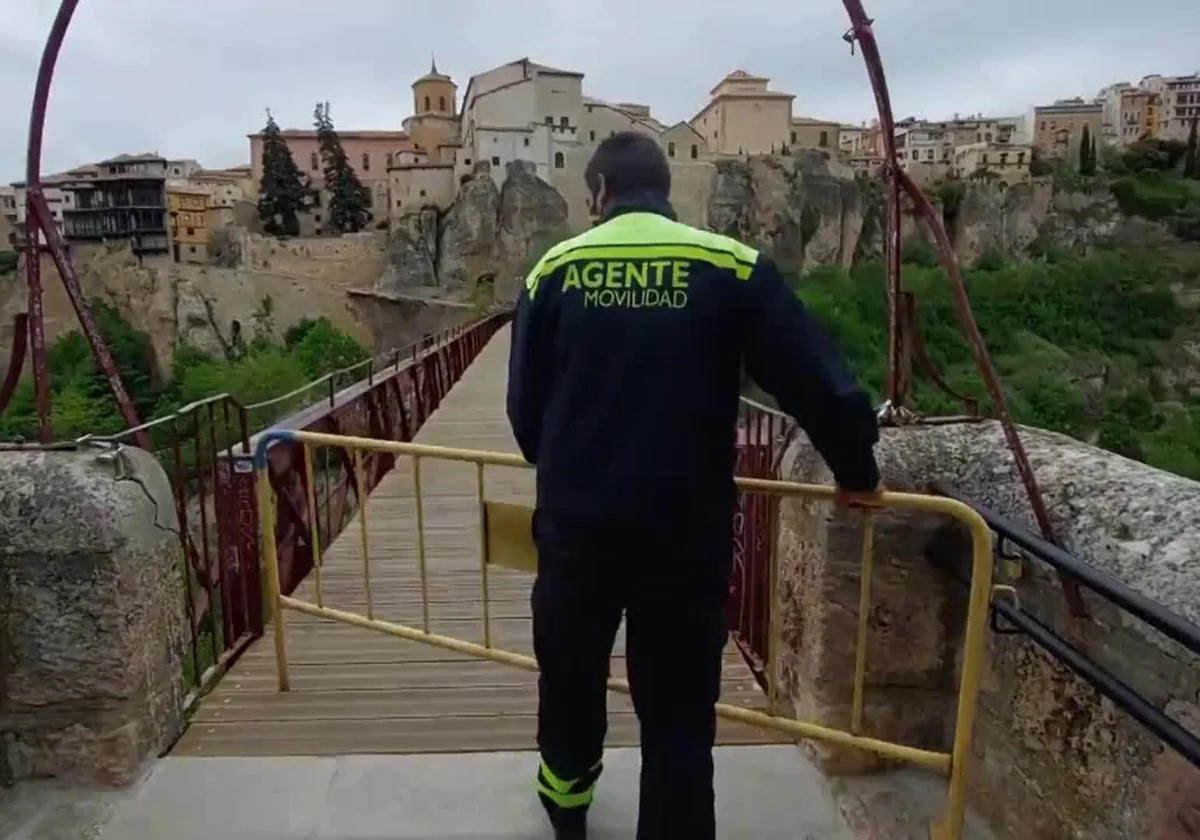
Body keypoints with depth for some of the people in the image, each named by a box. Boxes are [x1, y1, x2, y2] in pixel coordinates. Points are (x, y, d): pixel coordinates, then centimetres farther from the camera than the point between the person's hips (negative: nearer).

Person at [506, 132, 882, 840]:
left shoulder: (556, 267, 0)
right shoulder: (732, 265, -5)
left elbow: (524, 403, 3)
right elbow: (820, 384, -7)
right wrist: (856, 473, 9)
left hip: (576, 520, 3)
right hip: (687, 528, -2)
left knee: (570, 667, 26)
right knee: (679, 706, 12)